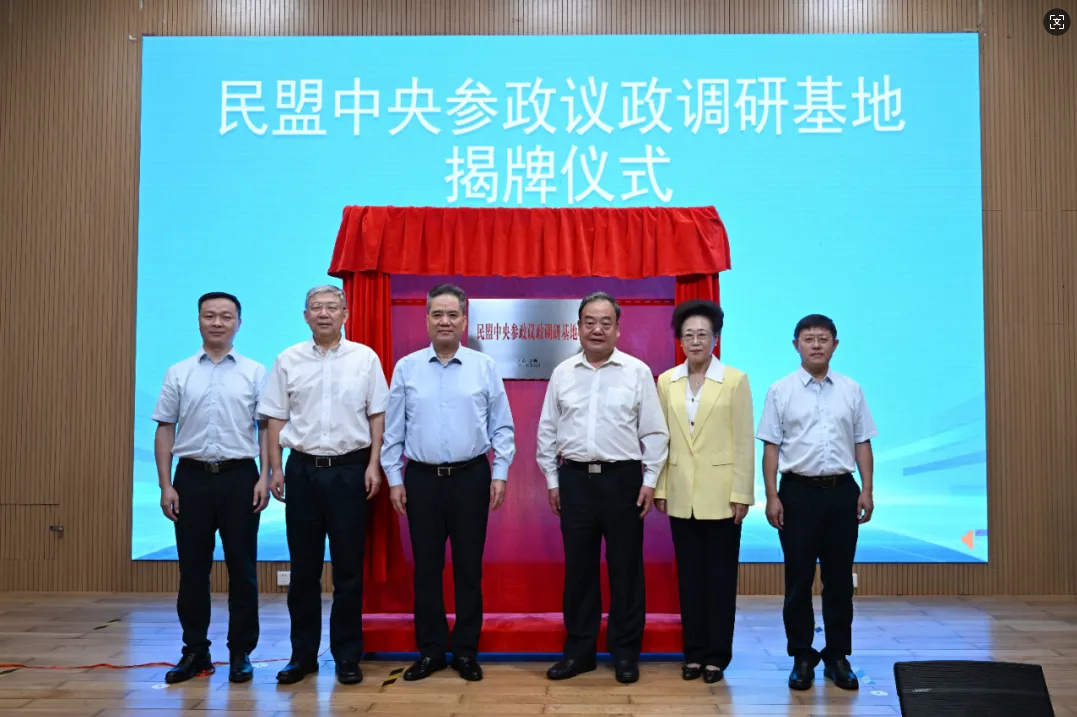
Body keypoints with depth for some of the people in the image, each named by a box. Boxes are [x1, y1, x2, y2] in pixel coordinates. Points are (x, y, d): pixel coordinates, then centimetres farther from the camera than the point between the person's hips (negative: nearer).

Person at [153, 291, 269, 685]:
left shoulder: (255, 372, 3)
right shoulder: (178, 373, 6)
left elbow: (266, 427, 1)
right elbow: (165, 430, 5)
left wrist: (264, 477, -8)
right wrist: (166, 485, -1)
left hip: (239, 476, -1)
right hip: (192, 476, 1)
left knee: (242, 569, 4)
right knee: (192, 569, 8)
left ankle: (241, 653, 15)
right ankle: (195, 651, 20)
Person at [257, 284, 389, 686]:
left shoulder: (365, 358, 2)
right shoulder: (288, 360, 5)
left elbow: (377, 415, 3)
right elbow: (276, 418, 6)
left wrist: (373, 465, -4)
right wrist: (275, 468, 1)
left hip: (349, 469, -1)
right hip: (303, 469, 1)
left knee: (348, 567, 4)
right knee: (303, 567, 8)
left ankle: (347, 656, 15)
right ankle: (303, 654, 19)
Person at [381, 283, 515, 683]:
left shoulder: (484, 367, 0)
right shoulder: (406, 368, 3)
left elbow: (501, 427, 3)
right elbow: (393, 429, 5)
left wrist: (500, 474, -2)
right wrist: (394, 478, 2)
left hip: (470, 477, -1)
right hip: (421, 478, 1)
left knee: (469, 567, 6)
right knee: (426, 568, 8)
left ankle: (466, 651, 19)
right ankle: (430, 651, 20)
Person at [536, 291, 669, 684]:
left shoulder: (638, 371, -1)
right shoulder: (562, 373, 6)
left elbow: (654, 433, 0)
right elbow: (547, 431, 10)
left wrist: (649, 481, -4)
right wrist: (552, 480, 7)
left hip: (623, 478, -2)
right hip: (575, 479, 2)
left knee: (625, 567, 5)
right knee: (578, 567, 9)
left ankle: (625, 652, 18)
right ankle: (578, 650, 21)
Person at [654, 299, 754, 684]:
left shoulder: (735, 380, -4)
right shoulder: (666, 381, 6)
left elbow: (744, 441, -6)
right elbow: (662, 439, 7)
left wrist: (742, 494, -9)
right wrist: (660, 488, 3)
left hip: (720, 494, -3)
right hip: (681, 495, 3)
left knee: (719, 576, 5)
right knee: (689, 575, 10)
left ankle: (717, 655, 16)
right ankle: (694, 652, 21)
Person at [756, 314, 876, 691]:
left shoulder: (851, 390, 6)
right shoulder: (780, 391, 0)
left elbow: (862, 444, 8)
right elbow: (771, 447, -1)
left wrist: (867, 490, 0)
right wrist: (772, 496, -7)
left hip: (842, 491, 2)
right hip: (798, 491, -2)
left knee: (839, 578, 8)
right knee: (799, 579, 5)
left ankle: (837, 656, 20)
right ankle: (801, 657, 17)